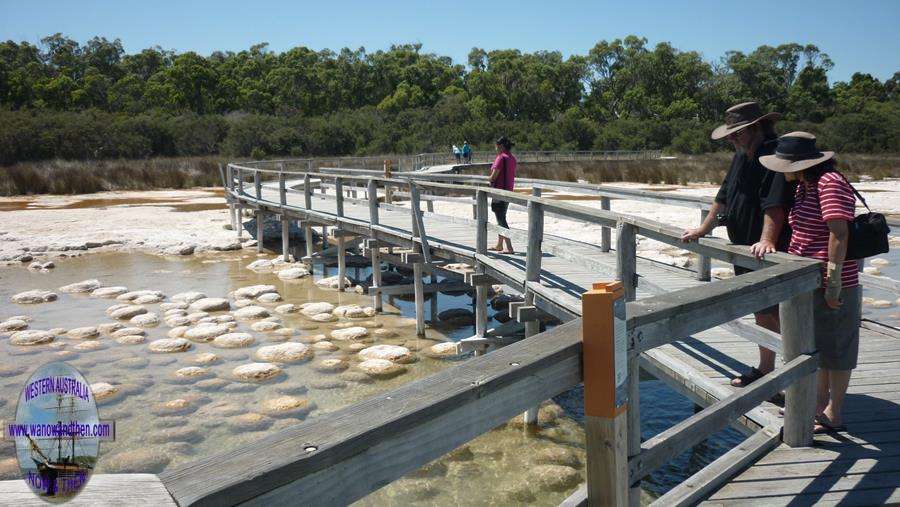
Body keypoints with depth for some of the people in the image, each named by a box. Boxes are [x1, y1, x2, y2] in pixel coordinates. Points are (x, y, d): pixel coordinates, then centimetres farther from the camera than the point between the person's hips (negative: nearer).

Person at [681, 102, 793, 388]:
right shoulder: (742, 156, 14)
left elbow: (775, 203, -29)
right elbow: (724, 196, 23)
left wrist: (767, 241, -39)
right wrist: (703, 230, 26)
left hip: (774, 253, -9)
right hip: (746, 251, 9)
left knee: (774, 314, -7)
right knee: (761, 311, 18)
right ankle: (765, 369, 31)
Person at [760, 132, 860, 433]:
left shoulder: (830, 184, -19)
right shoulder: (804, 187, 11)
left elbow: (839, 233, -26)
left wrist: (833, 284, -26)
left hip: (829, 285, -10)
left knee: (835, 347, 4)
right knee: (819, 344, 20)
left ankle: (834, 415, 16)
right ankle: (821, 402, 34)